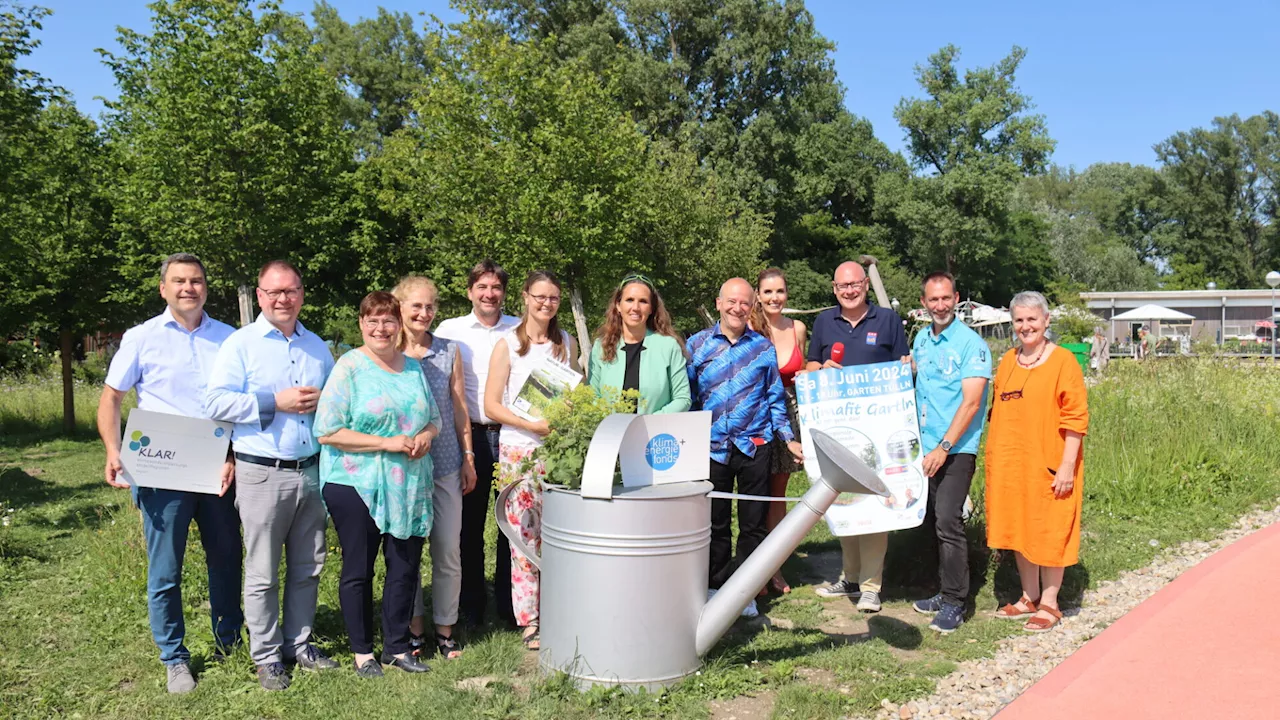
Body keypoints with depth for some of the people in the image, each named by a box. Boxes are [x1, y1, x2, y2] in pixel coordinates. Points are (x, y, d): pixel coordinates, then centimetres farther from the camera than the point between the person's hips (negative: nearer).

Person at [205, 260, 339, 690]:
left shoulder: (317, 346, 13)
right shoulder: (241, 344, -2)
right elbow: (217, 402, -11)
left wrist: (321, 402, -2)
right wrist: (275, 402, -16)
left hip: (312, 471, 5)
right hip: (262, 473, -4)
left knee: (307, 568, 12)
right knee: (262, 573, 3)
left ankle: (299, 644, 27)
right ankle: (266, 656, 17)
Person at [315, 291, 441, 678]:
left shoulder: (413, 367, 11)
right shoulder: (348, 367, -6)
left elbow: (434, 419, 18)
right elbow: (327, 431, -13)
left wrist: (424, 437, -5)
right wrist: (387, 443, -18)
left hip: (409, 487, 5)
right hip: (357, 484, -5)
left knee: (406, 567, 9)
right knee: (358, 570, 6)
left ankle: (397, 646, 25)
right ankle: (362, 652, 21)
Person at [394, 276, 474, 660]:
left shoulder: (449, 351, 5)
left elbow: (460, 409, 8)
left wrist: (468, 458, 5)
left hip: (445, 463, 1)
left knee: (448, 549, 4)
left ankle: (445, 628, 17)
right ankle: (414, 628, 22)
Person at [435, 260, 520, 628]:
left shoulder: (520, 329, 7)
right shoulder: (450, 330, 4)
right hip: (470, 436, -1)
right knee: (470, 522, 6)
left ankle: (508, 602, 20)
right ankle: (471, 605, 20)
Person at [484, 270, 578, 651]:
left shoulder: (565, 343, 13)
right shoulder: (508, 345, 1)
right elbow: (491, 406, -3)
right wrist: (533, 425, -16)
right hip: (519, 451, -3)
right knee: (525, 537, -2)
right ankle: (528, 622, 8)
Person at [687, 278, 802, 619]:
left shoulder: (763, 347, 5)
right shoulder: (697, 345, 3)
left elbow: (775, 398, 9)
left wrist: (789, 438, 1)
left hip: (754, 446, 1)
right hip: (712, 447, 0)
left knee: (753, 523, 7)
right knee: (716, 523, 8)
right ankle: (716, 588, 22)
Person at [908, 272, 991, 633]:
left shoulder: (971, 344, -10)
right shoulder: (921, 339, 11)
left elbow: (971, 403, -16)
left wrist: (944, 448, -21)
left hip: (956, 449, -7)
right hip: (926, 447, 7)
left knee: (947, 521, -10)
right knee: (932, 520, 11)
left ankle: (954, 603, 0)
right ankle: (945, 592, 24)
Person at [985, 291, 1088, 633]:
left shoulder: (1063, 362, -7)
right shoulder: (1007, 362, 11)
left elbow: (1076, 418, -11)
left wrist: (1067, 465, -16)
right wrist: (995, 458, 12)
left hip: (1046, 464, -6)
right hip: (1009, 464, 6)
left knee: (1048, 532, 3)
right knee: (1019, 528, 13)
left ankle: (1049, 605, 16)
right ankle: (1029, 597, 27)